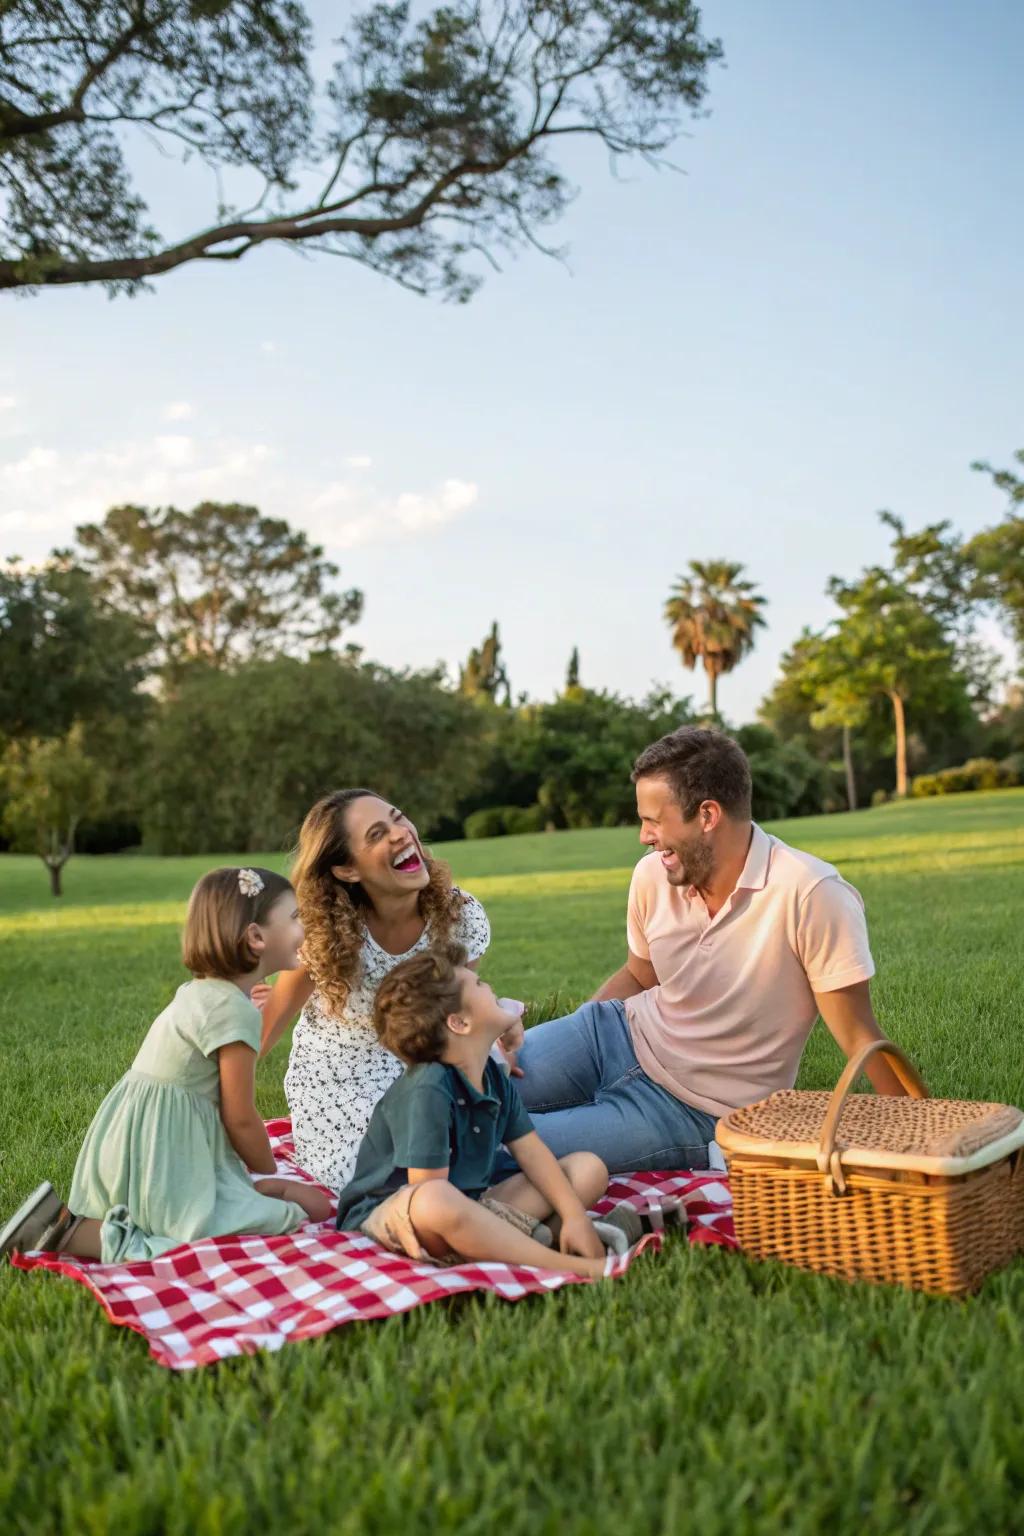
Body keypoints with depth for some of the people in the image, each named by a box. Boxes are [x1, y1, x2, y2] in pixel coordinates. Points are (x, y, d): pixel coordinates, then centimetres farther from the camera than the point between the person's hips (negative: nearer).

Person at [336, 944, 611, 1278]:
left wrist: (575, 1216, -7)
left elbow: (530, 1152, 5)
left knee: (589, 1168, 4)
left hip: (473, 1203, 9)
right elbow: (431, 1197, -25)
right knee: (437, 1203, -45)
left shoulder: (496, 1078, 3)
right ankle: (569, 1265, -30)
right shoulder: (428, 1090, -25)